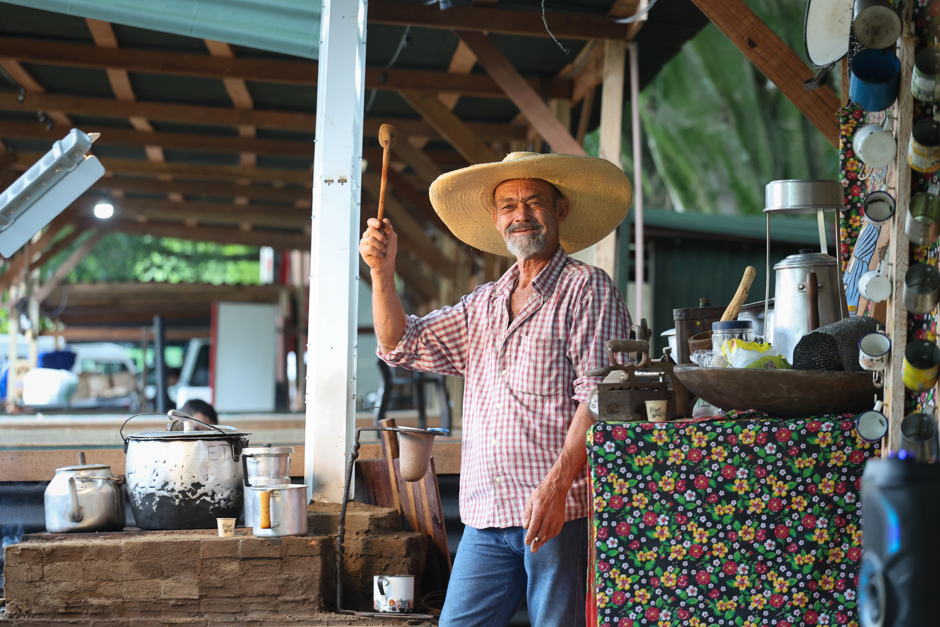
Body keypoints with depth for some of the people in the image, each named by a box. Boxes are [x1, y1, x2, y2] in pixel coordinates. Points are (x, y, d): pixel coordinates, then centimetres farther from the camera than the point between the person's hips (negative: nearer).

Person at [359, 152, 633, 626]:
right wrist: (382, 270, 8)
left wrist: (556, 486, -21)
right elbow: (401, 344, 22)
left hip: (559, 513, -6)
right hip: (486, 517, 6)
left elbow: (598, 397, -11)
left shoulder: (587, 289, -1)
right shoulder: (484, 303, 18)